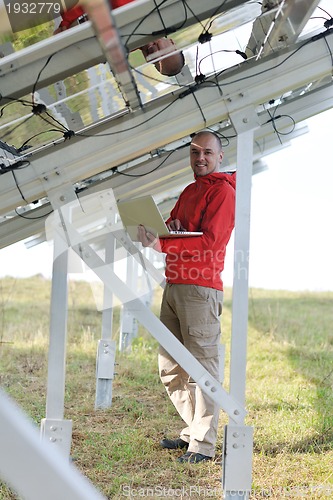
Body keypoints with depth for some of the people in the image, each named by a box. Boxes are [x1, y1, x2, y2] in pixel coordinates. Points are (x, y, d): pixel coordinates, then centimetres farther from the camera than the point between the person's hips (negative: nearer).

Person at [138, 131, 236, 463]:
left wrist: (162, 245, -25)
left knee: (202, 366, -9)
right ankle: (193, 429, 22)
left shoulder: (223, 191, -5)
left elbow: (210, 241, -16)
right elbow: (170, 226, 20)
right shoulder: (189, 191, 23)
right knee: (170, 367, 11)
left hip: (201, 289, -9)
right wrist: (169, 226, -5)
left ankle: (202, 445, -7)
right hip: (173, 286, 9)